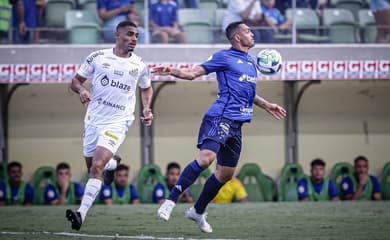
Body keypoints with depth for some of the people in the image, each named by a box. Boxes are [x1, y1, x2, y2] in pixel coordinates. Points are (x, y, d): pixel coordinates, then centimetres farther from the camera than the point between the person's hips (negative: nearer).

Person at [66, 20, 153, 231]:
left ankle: (81, 214, -23)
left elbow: (146, 88, 22)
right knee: (91, 166, 15)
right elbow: (76, 80, 5)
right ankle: (113, 164, 51)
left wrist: (146, 109, 5)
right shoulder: (97, 57, -1)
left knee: (97, 166, -19)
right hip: (94, 118, 2)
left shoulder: (140, 65, 3)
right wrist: (81, 90, -18)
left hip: (118, 121, -2)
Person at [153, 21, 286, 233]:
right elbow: (194, 73, -4)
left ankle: (198, 211, 25)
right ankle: (170, 201, -26)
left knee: (226, 172, 10)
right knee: (206, 158, -27)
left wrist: (266, 105, 40)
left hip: (237, 124, 8)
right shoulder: (224, 57, -1)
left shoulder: (251, 63, 23)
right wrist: (173, 71, -21)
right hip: (221, 118, -8)